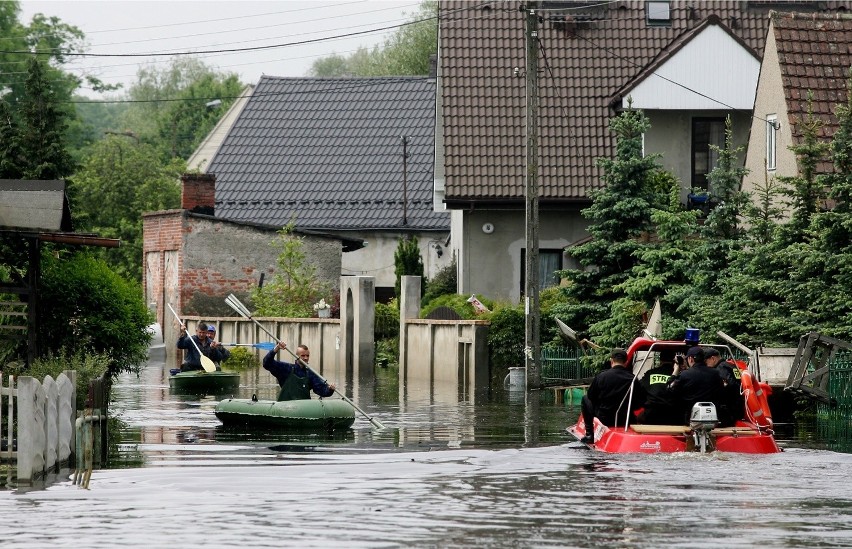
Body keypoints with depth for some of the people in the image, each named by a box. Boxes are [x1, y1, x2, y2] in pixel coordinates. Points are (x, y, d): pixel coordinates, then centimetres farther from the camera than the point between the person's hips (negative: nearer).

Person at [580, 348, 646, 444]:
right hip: (625, 421, 2)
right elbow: (640, 403, -1)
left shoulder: (601, 376, -11)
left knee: (585, 399, 24)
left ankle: (589, 435, 19)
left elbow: (590, 396, 2)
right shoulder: (633, 380, -9)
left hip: (604, 419, -2)